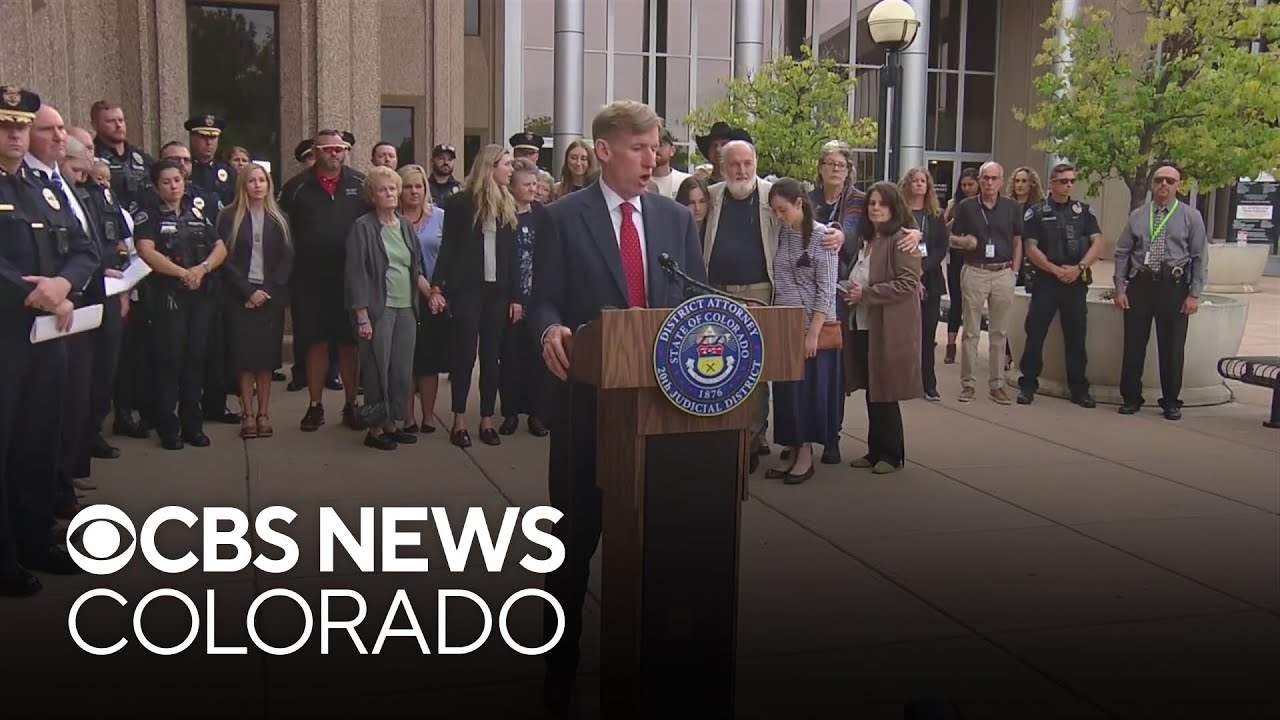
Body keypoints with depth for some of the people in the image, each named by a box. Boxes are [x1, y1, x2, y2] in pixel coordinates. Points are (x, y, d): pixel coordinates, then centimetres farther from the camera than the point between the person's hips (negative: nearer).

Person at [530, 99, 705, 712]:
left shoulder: (677, 219, 10)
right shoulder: (563, 218, -1)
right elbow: (546, 301, -4)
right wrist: (551, 330, -27)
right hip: (588, 395, -3)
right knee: (576, 534, 8)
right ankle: (562, 662, 24)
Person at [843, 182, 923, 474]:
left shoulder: (901, 239, -10)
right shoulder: (866, 238, 15)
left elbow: (908, 283, -18)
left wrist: (866, 294, -17)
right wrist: (853, 292, 9)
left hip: (890, 328, -7)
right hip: (863, 324, 7)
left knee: (885, 394, -1)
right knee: (872, 392, 11)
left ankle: (892, 455, 11)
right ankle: (875, 451, 20)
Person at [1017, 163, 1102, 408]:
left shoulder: (1084, 211, 9)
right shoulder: (1036, 212, 2)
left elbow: (1097, 244, 2)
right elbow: (1031, 249, -4)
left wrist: (1079, 268, -13)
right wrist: (1056, 270, -14)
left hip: (1077, 282, 2)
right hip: (1045, 280, -2)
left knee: (1076, 336, 7)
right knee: (1035, 334, -2)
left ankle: (1079, 388, 14)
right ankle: (1028, 384, 6)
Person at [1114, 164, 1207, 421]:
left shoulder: (1191, 216, 2)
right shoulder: (1137, 216, 7)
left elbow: (1200, 258, 0)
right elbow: (1122, 253, 9)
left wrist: (1194, 294, -6)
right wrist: (1119, 288, 1)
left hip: (1173, 286, -1)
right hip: (1139, 284, 2)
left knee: (1172, 346, 4)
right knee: (1134, 344, 5)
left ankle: (1171, 402, 17)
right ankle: (1131, 398, 17)